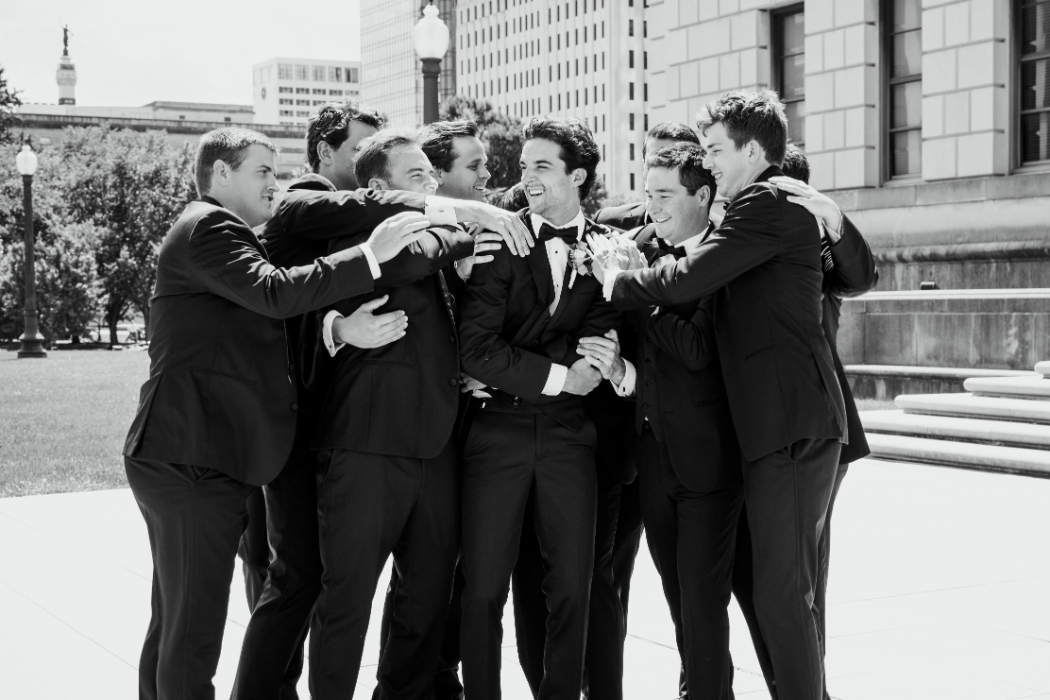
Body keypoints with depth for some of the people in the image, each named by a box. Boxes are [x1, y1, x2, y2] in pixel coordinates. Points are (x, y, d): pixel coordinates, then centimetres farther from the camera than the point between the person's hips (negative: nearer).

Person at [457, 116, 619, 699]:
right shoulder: (502, 241, -1)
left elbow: (600, 336, 3)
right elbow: (477, 349, -9)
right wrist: (558, 376, -10)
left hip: (570, 432, 2)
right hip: (499, 428, -1)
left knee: (572, 589, 5)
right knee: (484, 589, 1)